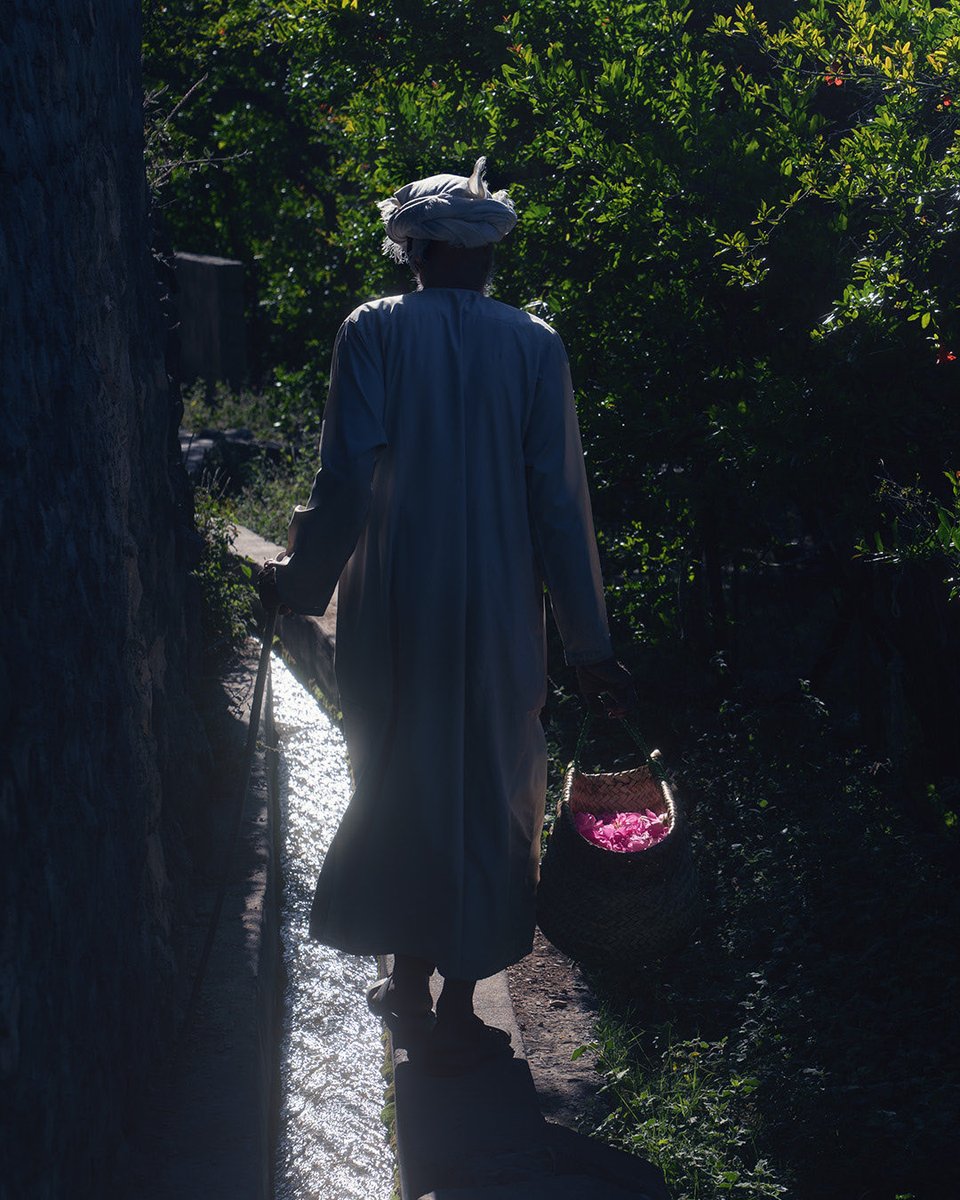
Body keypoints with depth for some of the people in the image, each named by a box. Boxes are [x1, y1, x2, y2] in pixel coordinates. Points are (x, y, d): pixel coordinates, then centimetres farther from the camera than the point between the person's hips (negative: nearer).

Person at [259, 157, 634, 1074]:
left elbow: (346, 480, -12)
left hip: (393, 609, 0)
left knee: (396, 783, 16)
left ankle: (411, 974, 29)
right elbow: (558, 501, -4)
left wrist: (299, 578, 5)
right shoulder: (533, 345, -3)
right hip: (498, 611, 0)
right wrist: (589, 645, 1)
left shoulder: (375, 331, -6)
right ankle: (458, 1012, 15)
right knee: (486, 796, 10)